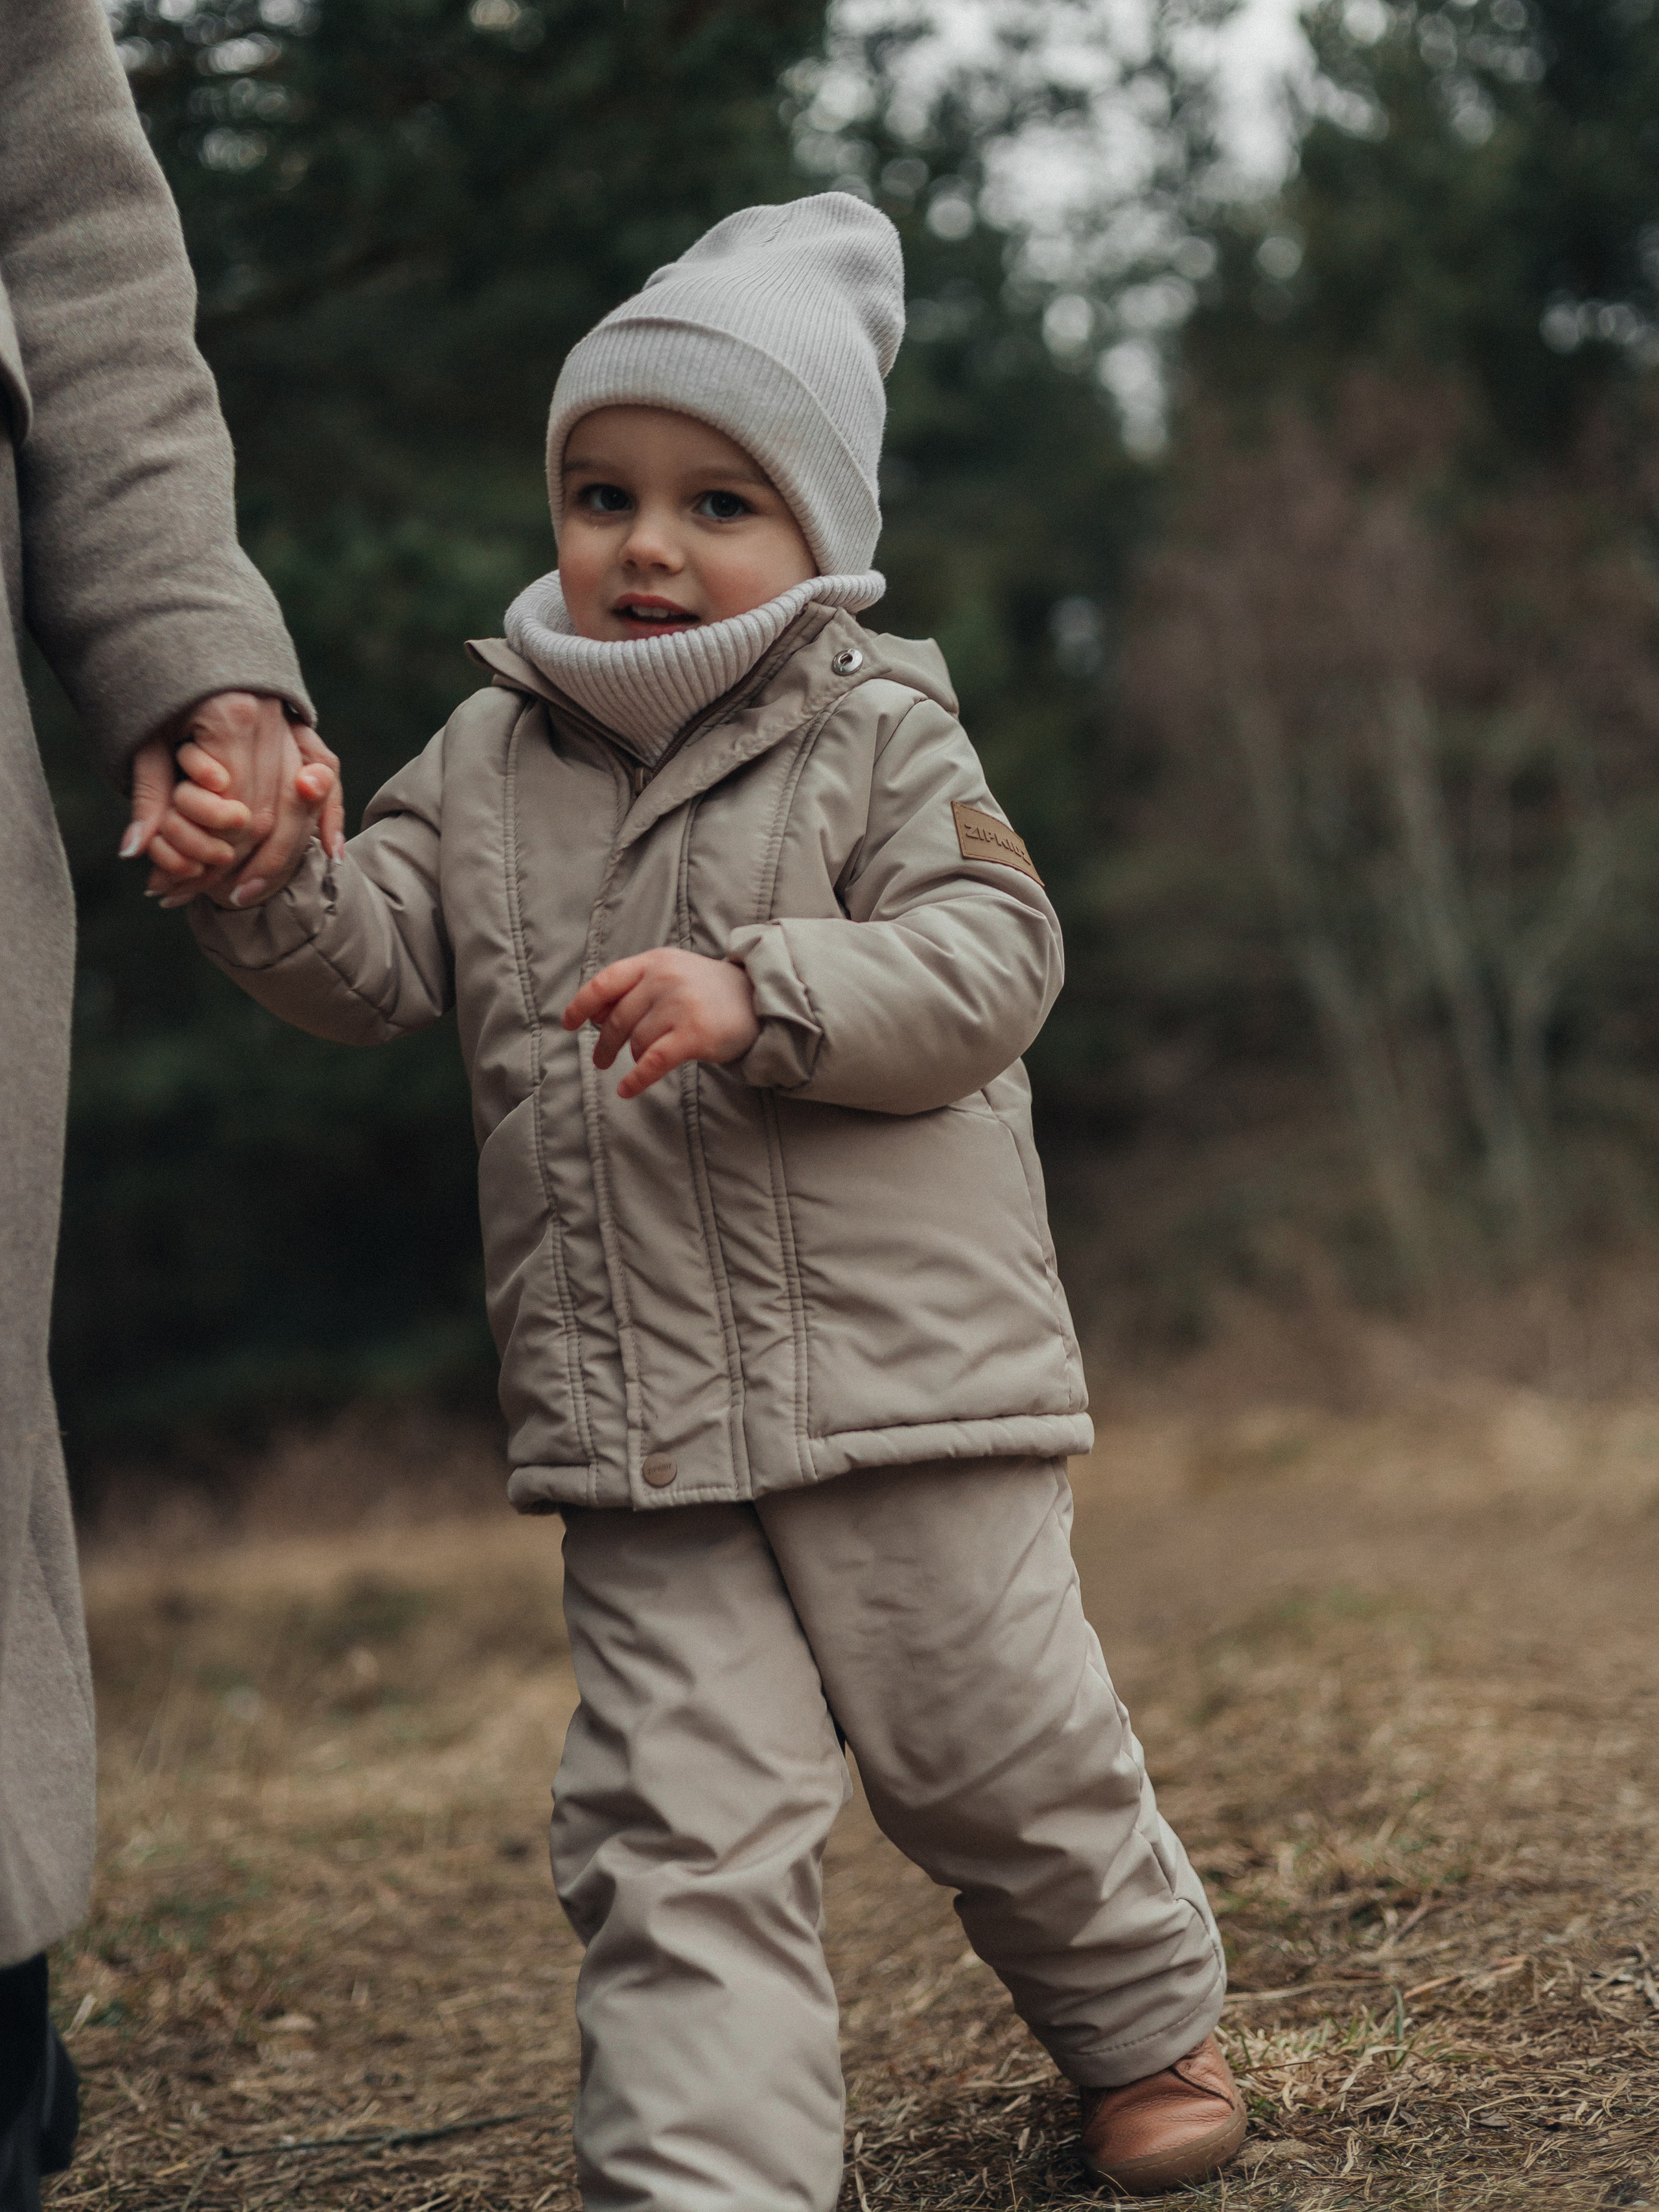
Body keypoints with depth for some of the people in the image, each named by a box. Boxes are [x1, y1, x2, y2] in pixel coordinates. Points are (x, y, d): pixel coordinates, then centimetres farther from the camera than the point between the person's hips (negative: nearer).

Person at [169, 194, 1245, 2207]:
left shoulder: (880, 735, -1)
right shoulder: (484, 764, 10)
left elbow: (987, 964, -12)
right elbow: (373, 965, 4)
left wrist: (760, 988, -26)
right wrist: (270, 888, -18)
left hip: (903, 1375, -2)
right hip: (634, 1434, 3)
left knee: (997, 1758, 11)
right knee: (676, 1830, -2)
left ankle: (1145, 2022, 37)